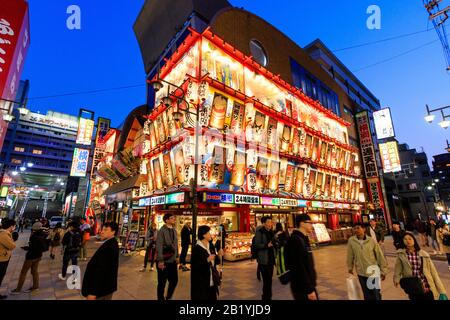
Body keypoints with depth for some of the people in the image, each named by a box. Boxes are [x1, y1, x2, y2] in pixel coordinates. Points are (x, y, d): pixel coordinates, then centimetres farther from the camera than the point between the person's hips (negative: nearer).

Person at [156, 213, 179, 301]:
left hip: (173, 260, 7)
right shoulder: (162, 231, -15)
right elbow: (159, 246, -18)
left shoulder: (174, 230, 6)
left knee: (174, 280, 13)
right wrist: (160, 260, -20)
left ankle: (168, 297, 35)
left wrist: (177, 256, 12)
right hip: (164, 261, -6)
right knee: (162, 282, 10)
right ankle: (161, 298, 31)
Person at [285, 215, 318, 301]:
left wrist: (310, 286, 20)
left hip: (307, 285, 9)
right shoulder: (296, 240, -22)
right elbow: (299, 268, -26)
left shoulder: (303, 239, 10)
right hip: (302, 288, -9)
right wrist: (309, 289, -22)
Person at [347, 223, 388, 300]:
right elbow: (350, 256, 0)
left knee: (376, 295, 10)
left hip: (373, 272, -1)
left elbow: (380, 256, -4)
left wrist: (383, 271, 0)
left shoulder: (371, 241, -12)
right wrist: (350, 268, 10)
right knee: (367, 295, 13)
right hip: (361, 273, 1)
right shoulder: (351, 241, -10)